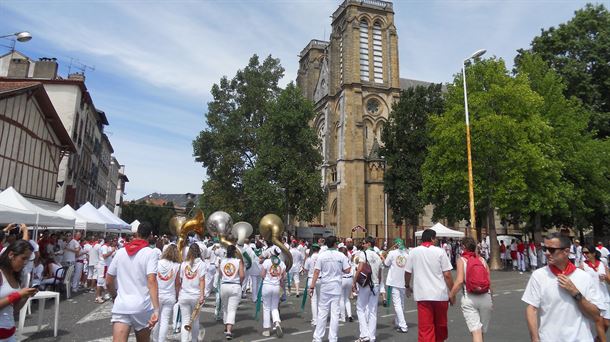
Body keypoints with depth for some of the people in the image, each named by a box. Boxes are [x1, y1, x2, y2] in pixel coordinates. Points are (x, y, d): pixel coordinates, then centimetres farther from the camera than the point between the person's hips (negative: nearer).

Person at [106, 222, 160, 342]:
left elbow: (108, 282, 9)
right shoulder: (150, 253, -6)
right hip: (142, 306, -2)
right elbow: (151, 281, -18)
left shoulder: (120, 252, 6)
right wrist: (156, 309, -22)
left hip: (121, 306, 2)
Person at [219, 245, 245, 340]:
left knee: (225, 308, 20)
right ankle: (229, 331, -11)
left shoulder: (222, 261, 2)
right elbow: (242, 275, -12)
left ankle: (226, 328, 34)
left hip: (224, 285, 3)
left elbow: (220, 274, 6)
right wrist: (240, 283, 6)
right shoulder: (239, 261, -6)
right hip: (235, 286, -3)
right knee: (232, 310, -1)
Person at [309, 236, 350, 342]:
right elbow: (347, 270, -5)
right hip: (337, 287, 0)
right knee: (335, 313, 4)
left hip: (325, 287, 1)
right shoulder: (341, 256, -5)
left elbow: (316, 272, -7)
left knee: (322, 313, 8)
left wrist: (312, 286, -3)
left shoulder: (322, 256, -5)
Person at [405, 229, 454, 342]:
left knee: (425, 327, 2)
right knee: (440, 325, 19)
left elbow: (407, 273, 7)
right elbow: (447, 275, -7)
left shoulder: (413, 252, 1)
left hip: (422, 295, 0)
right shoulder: (440, 252, -5)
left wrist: (407, 286, 25)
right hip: (440, 294, 0)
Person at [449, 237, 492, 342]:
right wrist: (490, 297, 16)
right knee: (482, 331, 18)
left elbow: (460, 281, -13)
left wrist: (451, 295, -3)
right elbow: (489, 281, 4)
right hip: (485, 297, 4)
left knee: (476, 331, -6)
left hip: (469, 298, -4)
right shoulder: (482, 260, 8)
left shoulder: (461, 260, -2)